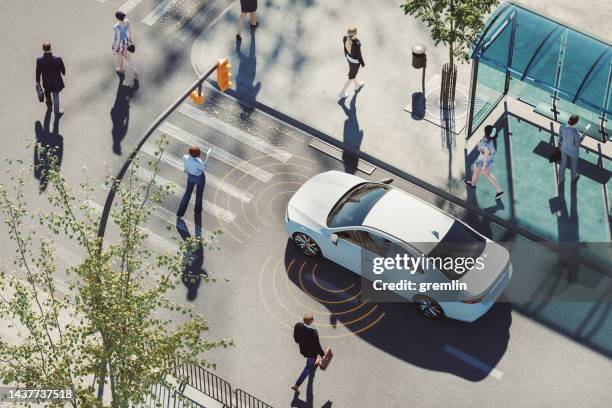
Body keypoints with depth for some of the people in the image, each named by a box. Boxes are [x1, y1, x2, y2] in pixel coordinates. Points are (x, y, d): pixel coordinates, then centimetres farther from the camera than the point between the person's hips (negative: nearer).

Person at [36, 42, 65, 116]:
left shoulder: (39, 60, -28)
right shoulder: (57, 59, -33)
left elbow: (38, 72, -12)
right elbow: (63, 69, -15)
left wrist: (37, 82, 6)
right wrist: (63, 73, 10)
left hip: (46, 81, 2)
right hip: (56, 81, -2)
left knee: (47, 93, 32)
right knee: (56, 96, 21)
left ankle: (49, 106, 58)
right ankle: (56, 112, 41)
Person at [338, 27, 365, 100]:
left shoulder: (345, 38, -24)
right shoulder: (357, 44, -42)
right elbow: (359, 55, -25)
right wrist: (362, 63, -5)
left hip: (349, 57, 6)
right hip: (355, 60, -6)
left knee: (353, 72, 34)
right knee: (351, 77, 19)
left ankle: (357, 85, 63)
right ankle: (342, 94, 33)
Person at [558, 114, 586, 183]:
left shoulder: (562, 127, -26)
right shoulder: (575, 132, -40)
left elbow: (560, 138, -7)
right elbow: (578, 144, -23)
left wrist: (560, 144, 13)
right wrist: (583, 135, -14)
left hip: (564, 149, 4)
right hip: (573, 151, -4)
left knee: (563, 164, 29)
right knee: (574, 164, 29)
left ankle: (561, 179, 50)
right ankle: (574, 178, 56)